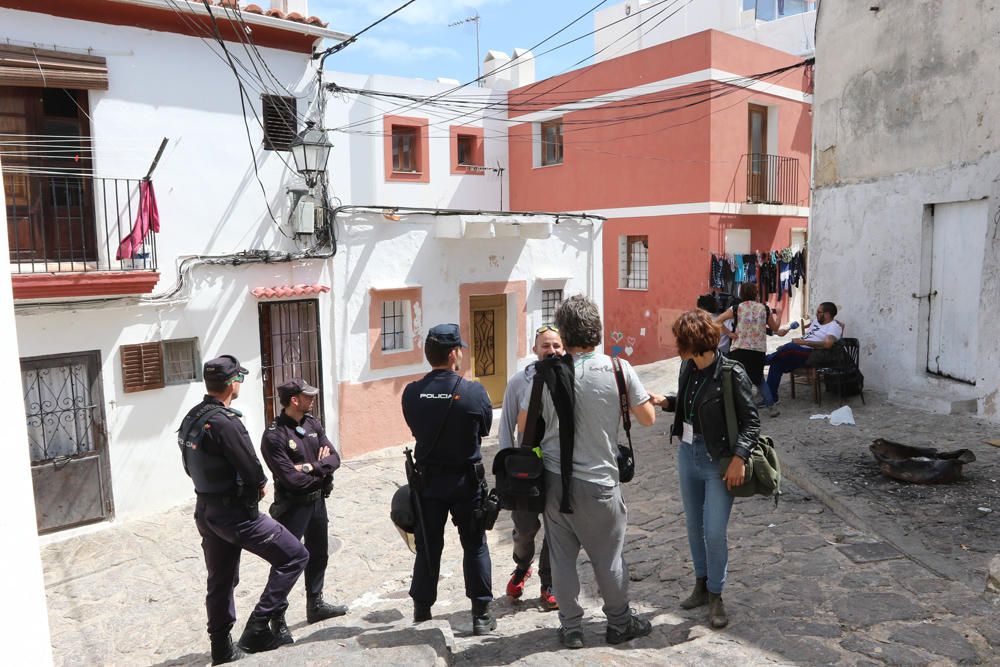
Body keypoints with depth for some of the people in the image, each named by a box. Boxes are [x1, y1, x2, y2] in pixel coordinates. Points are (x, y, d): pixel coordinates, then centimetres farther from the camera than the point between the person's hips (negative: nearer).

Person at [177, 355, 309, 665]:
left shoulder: (191, 419, 5)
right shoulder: (224, 422, -24)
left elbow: (193, 466, 13)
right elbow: (253, 472, -24)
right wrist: (261, 484, 0)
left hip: (205, 510, 9)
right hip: (235, 512, -9)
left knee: (220, 581, 20)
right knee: (294, 555, 0)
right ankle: (257, 629, 1)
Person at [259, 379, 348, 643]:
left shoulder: (313, 424, 2)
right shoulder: (274, 436, -20)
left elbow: (334, 458, -2)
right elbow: (292, 479, -24)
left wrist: (311, 467, -20)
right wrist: (321, 469, -10)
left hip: (317, 500, 8)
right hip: (292, 506, -8)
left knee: (318, 555, 20)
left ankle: (315, 605, 39)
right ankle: (277, 621, 13)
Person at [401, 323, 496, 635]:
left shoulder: (411, 393, -9)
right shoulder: (474, 391, -15)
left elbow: (415, 428, 4)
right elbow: (485, 428, 0)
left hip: (427, 480, 2)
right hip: (466, 480, -2)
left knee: (427, 548, 14)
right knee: (475, 546, 13)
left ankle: (422, 615, 24)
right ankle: (481, 614, 18)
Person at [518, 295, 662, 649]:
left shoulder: (548, 373, -9)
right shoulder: (618, 369, -11)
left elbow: (523, 425, 0)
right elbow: (648, 418, -1)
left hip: (554, 478, 1)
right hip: (598, 482, -1)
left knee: (562, 555, 15)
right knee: (608, 556, 16)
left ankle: (571, 628, 28)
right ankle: (619, 623, 34)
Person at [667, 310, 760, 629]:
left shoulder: (732, 374, -17)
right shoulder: (687, 367, 2)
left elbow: (751, 420, -12)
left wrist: (739, 458, -20)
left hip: (718, 461, -7)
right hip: (688, 454, 7)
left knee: (714, 532, -4)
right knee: (694, 526, 16)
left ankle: (716, 596, 16)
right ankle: (701, 584, 34)